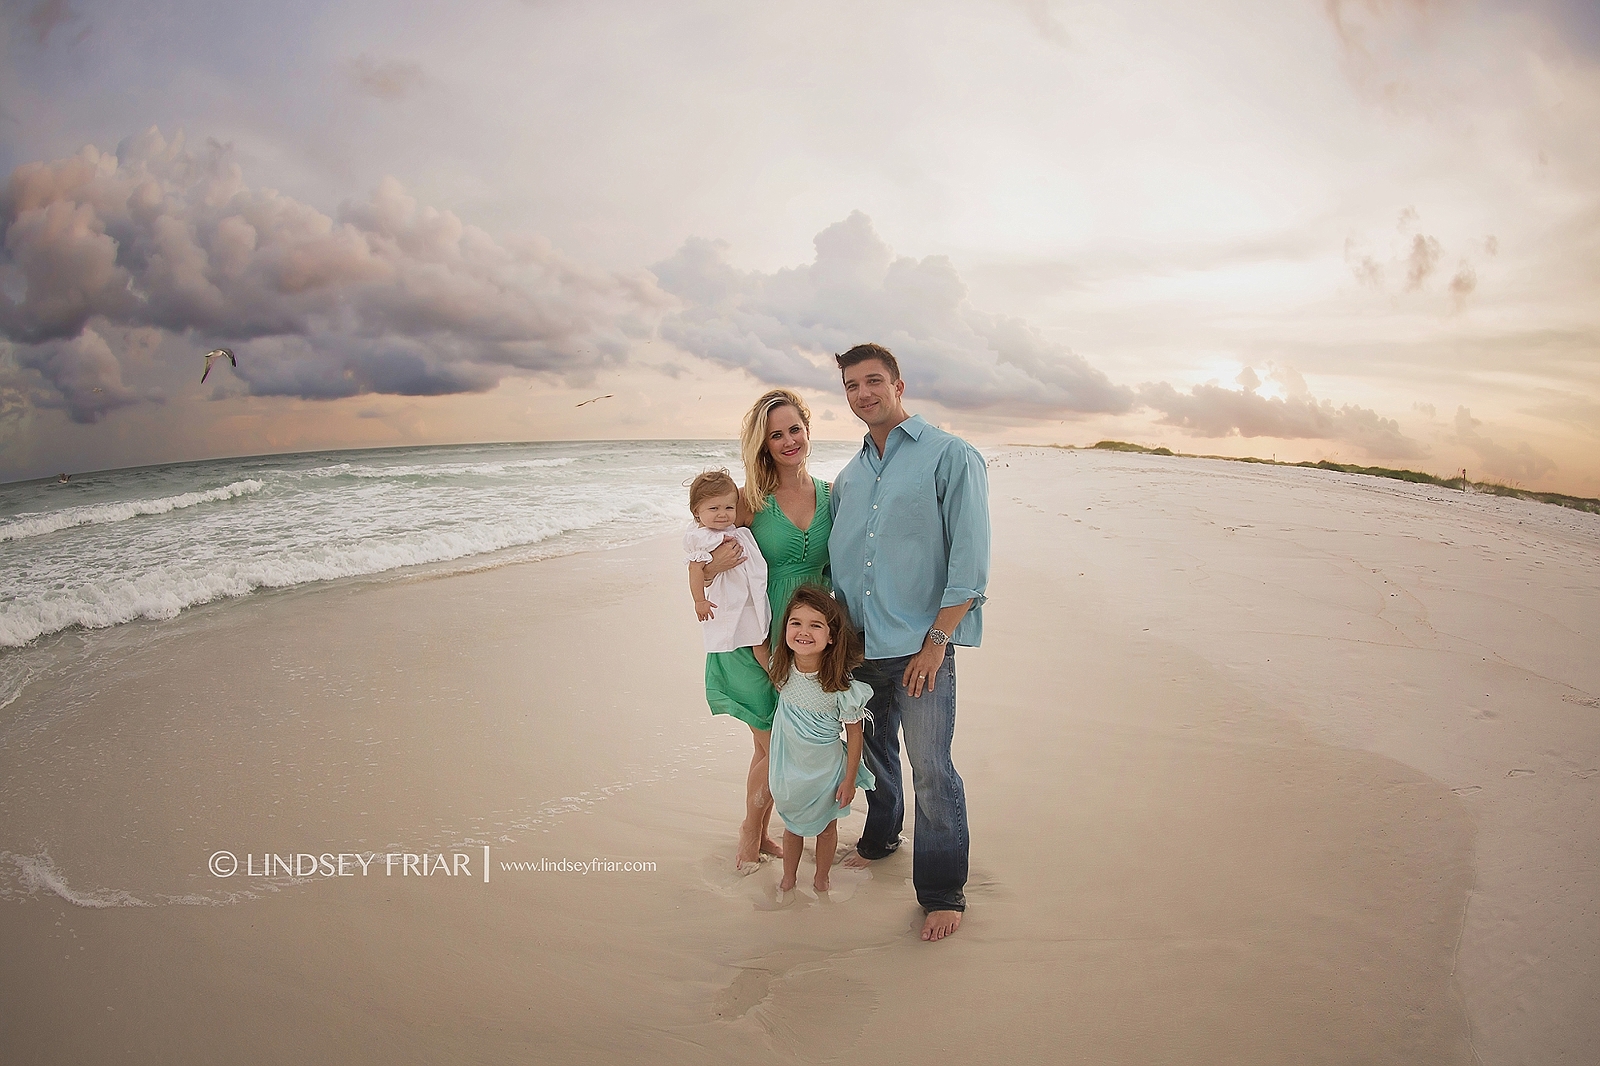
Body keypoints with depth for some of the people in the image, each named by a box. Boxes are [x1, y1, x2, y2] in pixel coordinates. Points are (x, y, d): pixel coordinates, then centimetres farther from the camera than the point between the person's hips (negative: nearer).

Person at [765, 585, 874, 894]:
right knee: (791, 824, 23)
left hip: (825, 770, -3)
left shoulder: (840, 684, -28)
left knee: (825, 828, 20)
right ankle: (788, 878, 45)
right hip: (787, 765, 3)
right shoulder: (782, 669, -17)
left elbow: (854, 734, -16)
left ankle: (821, 880, 43)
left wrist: (849, 780, -10)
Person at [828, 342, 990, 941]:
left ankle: (943, 892, 13)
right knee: (875, 749, 20)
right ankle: (880, 839, 44)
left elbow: (969, 562, -12)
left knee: (930, 769, -3)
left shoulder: (951, 456, -7)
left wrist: (935, 641, -17)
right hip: (859, 644, 6)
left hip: (920, 646, -6)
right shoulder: (848, 477, 13)